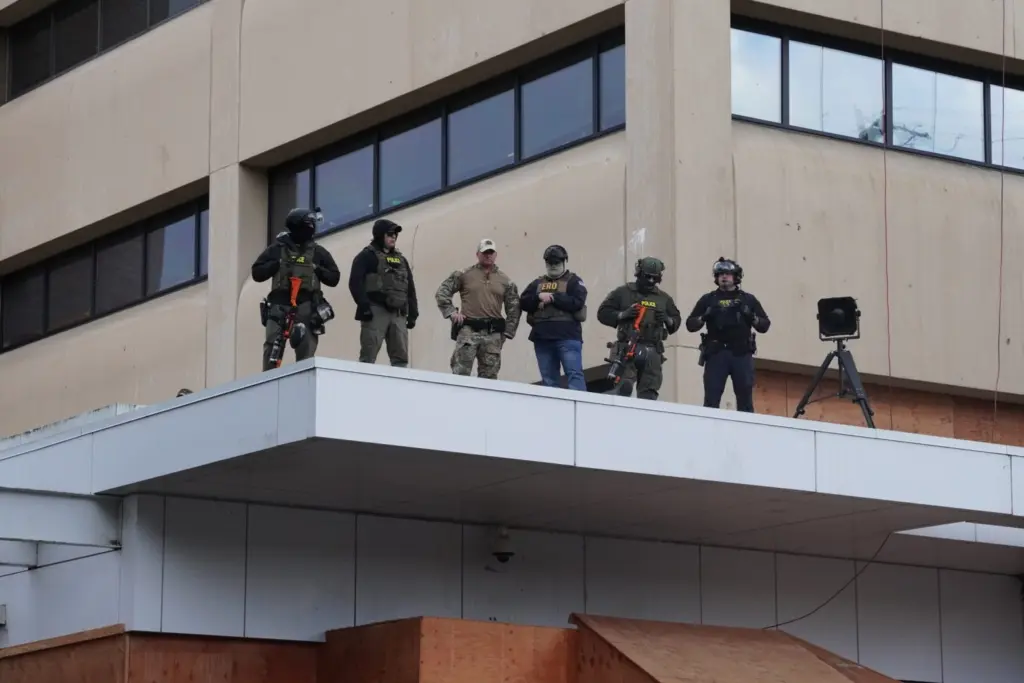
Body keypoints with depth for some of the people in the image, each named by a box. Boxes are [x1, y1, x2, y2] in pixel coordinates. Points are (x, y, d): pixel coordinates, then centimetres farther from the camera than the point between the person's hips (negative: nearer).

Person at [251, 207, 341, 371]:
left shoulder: (318, 252, 12)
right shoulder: (277, 249, 10)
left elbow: (334, 278, 15)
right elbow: (257, 273, 9)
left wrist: (317, 269, -2)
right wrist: (276, 264, -5)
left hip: (306, 305, 1)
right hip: (280, 303, -1)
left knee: (306, 351, -8)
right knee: (272, 347, -10)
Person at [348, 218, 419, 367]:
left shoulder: (401, 259, 23)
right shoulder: (367, 256, 2)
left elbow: (410, 288, 23)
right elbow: (355, 283, -8)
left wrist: (412, 313, 14)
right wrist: (364, 306, -18)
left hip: (399, 313, 6)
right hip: (376, 311, -6)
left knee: (401, 358, 2)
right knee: (368, 357, -10)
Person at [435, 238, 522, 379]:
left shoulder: (505, 281, 11)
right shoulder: (463, 275, 4)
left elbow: (514, 308, 13)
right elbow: (442, 292, 4)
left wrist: (507, 332, 6)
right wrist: (451, 311, -6)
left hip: (493, 333, 3)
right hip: (468, 330, -3)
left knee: (488, 376, 7)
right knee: (460, 373, -12)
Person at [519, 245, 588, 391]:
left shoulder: (573, 281, 6)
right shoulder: (537, 283, 19)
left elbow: (577, 302, -10)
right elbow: (523, 302, 9)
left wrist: (553, 297, -11)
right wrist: (539, 297, -9)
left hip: (567, 337, -5)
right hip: (542, 337, 5)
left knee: (574, 374, -13)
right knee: (548, 379, 7)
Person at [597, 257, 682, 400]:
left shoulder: (663, 298, 17)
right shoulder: (622, 293, 7)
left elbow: (677, 320, 22)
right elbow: (603, 313, 5)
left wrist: (668, 320, -2)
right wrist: (623, 314, -11)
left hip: (652, 350, 3)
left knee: (649, 394, 0)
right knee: (624, 387, -20)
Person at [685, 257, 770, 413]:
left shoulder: (748, 299, 11)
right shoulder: (708, 299, 10)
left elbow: (764, 326, 8)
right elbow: (690, 325, 7)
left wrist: (752, 317, -10)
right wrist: (704, 317, -12)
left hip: (742, 354, 1)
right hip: (716, 354, 0)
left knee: (745, 400, 2)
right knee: (711, 400, -4)